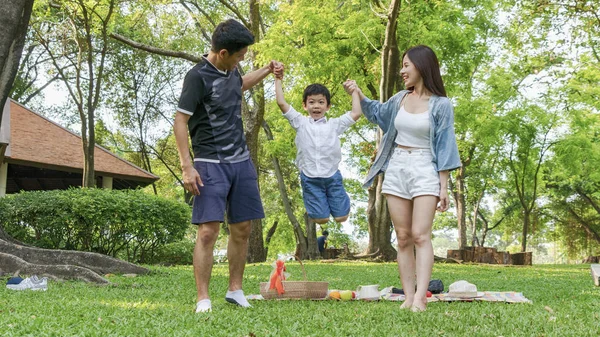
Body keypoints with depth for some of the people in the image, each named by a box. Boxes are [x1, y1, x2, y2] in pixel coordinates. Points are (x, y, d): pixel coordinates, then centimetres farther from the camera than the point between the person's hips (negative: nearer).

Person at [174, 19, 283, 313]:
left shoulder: (230, 71, 9)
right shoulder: (198, 76, -13)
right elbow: (180, 121, -14)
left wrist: (266, 71, 25)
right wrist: (187, 167, -19)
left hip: (241, 161, 7)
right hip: (211, 164, -7)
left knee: (242, 229, 9)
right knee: (208, 231, -11)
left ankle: (235, 290, 21)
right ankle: (203, 299, -5)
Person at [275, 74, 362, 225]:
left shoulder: (334, 124, 6)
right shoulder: (301, 123, 4)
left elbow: (356, 113, 3)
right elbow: (281, 103, 0)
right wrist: (278, 80, 4)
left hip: (332, 176, 1)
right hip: (310, 178, -1)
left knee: (341, 217, 3)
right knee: (321, 219, -1)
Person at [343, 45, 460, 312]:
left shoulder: (441, 105, -5)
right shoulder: (400, 99, 10)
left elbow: (443, 147, -5)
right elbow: (378, 113, 32)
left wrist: (443, 187, -7)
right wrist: (358, 94, 19)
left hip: (425, 171, -5)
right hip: (396, 169, 5)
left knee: (420, 235, -14)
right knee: (403, 238, 2)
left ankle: (421, 298, -18)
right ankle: (408, 297, 4)